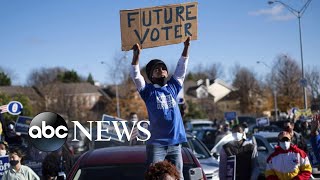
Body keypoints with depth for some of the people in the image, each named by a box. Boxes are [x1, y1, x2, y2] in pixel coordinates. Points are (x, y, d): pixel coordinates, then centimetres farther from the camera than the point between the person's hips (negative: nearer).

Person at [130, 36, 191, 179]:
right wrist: (136, 55, -20)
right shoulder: (148, 91, 3)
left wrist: (186, 48, 8)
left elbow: (181, 69, 14)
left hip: (175, 143, 4)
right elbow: (135, 75, -9)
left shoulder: (173, 87, 13)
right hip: (156, 144, -4)